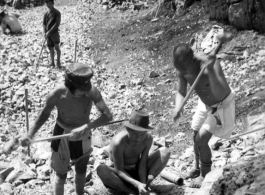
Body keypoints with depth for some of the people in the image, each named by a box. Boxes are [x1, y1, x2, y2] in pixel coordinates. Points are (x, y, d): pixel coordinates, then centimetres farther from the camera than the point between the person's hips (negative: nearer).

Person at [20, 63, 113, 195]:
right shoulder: (56, 94, -29)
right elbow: (45, 114, -10)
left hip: (83, 136, 2)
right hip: (62, 135, -2)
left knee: (81, 170, 24)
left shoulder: (92, 92, -31)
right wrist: (29, 135, -20)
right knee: (61, 173, 11)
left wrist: (87, 127, -45)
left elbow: (108, 116, -31)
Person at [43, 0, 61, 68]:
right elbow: (44, 23, 12)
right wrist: (45, 32, -5)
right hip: (48, 34, 5)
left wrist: (49, 31, -16)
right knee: (51, 48, 6)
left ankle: (58, 62, -1)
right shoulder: (46, 14, 12)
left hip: (54, 32, -5)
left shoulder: (57, 13, -4)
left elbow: (57, 23, -12)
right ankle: (52, 63, 12)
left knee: (56, 47, -11)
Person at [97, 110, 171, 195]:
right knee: (101, 169, -39)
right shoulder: (118, 142, -31)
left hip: (136, 172, 4)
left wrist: (143, 184, -28)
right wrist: (137, 184, -37)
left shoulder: (148, 139, -16)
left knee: (165, 151, -15)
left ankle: (146, 184, -20)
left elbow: (142, 164, -14)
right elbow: (119, 170, -26)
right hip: (121, 175, -4)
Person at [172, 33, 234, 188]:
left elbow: (220, 94, -51)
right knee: (196, 138, 14)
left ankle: (205, 174, 14)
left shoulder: (211, 63, -40)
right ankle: (198, 167, 40)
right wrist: (178, 107, -31)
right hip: (205, 104, 6)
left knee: (201, 140, -10)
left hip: (221, 105, -6)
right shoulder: (182, 69, -21)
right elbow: (181, 92, -10)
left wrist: (210, 70, -62)